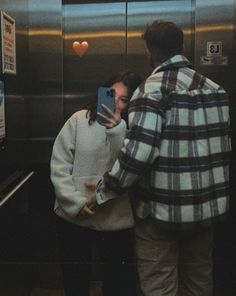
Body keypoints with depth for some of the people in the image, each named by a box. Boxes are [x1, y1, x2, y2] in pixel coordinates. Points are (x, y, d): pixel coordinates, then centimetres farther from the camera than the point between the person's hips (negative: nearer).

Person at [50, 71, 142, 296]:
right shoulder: (79, 120, -2)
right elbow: (59, 166, -4)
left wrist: (117, 131, -25)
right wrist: (75, 202, -12)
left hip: (116, 221, 0)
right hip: (74, 218, 1)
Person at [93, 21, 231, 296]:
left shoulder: (152, 89, -14)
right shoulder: (214, 89, 7)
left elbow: (137, 153, -22)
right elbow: (221, 147, 10)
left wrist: (103, 191, -10)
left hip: (163, 211, -7)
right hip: (208, 206, 7)